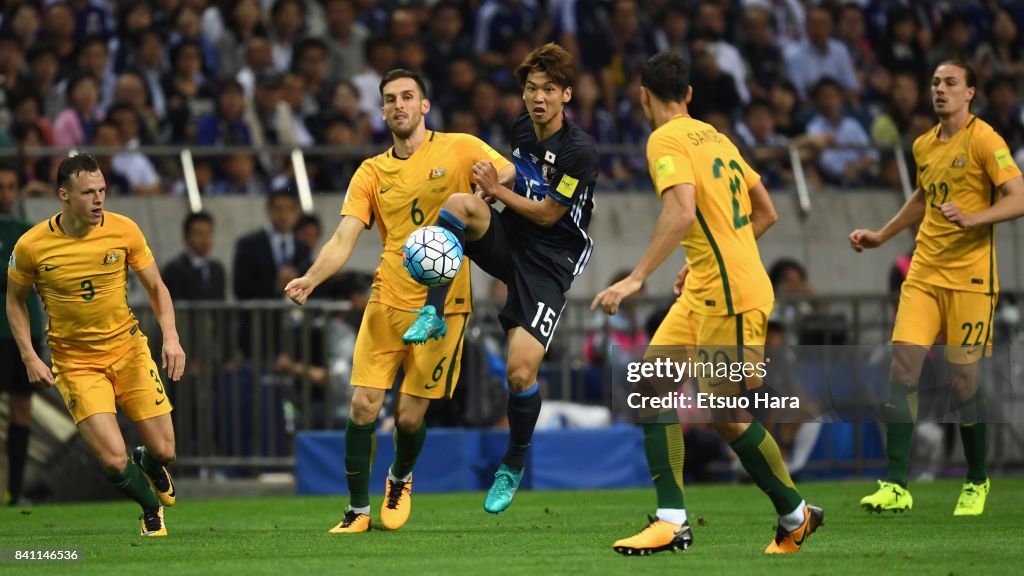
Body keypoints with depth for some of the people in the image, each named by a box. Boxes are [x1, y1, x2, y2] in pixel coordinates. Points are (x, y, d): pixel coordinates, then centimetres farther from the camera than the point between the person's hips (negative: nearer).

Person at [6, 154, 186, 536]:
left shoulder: (124, 231, -10)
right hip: (75, 362, -2)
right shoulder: (31, 246, -13)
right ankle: (152, 508, 18)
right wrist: (29, 357, -6)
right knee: (114, 461, -16)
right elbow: (15, 300, 5)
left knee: (163, 451, -1)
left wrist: (170, 337, -12)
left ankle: (150, 466, 40)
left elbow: (156, 287, 3)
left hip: (127, 348, 2)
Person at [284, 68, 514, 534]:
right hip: (387, 303, 2)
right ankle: (358, 510, 7)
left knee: (410, 418, -1)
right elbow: (344, 239, 0)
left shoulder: (459, 149, 1)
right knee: (363, 407, -8)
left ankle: (400, 479, 32)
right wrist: (311, 279, -19)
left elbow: (513, 175, -1)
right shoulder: (371, 173, 8)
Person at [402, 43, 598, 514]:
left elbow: (546, 214, -13)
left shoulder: (580, 151, -18)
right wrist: (491, 192, 7)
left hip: (549, 259, -5)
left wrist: (497, 189, -8)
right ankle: (432, 314, -21)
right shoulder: (522, 127, 3)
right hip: (507, 240, 5)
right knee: (459, 203, -29)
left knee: (520, 371, -14)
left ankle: (513, 467, 12)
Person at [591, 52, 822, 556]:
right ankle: (672, 521, -2)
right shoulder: (716, 138, 16)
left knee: (727, 415, -1)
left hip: (729, 296, -9)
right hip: (704, 292, 9)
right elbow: (765, 212, 20)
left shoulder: (666, 141, -10)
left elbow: (681, 213, -26)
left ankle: (795, 515, 14)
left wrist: (636, 278, -27)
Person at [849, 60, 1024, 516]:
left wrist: (972, 219, -28)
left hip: (969, 278, -6)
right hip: (923, 273, 6)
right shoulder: (923, 146, 13)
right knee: (903, 367, -7)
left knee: (963, 378, -2)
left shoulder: (983, 140, -8)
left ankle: (977, 483, 17)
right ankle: (896, 486, -8)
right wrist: (881, 235, 30)